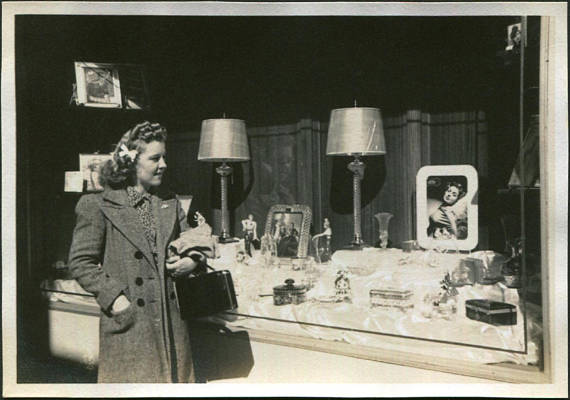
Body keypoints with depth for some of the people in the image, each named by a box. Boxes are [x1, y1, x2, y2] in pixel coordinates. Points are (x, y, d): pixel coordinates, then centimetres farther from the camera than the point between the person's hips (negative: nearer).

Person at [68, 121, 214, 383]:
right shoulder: (98, 206, -6)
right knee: (132, 378, 5)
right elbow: (80, 263, -5)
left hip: (170, 320, 5)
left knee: (176, 376, 13)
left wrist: (193, 260, -4)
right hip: (128, 323, -4)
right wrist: (113, 297, -14)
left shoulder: (170, 202, 10)